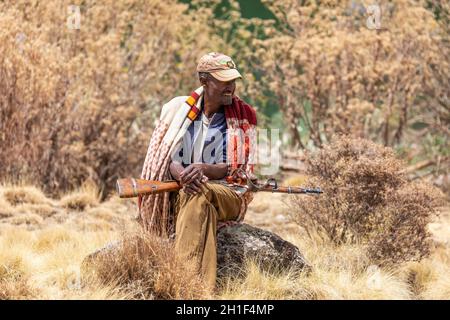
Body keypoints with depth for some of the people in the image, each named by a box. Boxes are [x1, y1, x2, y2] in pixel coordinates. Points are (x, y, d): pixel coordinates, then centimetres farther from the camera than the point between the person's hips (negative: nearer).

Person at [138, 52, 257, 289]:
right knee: (197, 200, -36)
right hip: (182, 194, 1)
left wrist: (203, 170, -24)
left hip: (228, 196, -1)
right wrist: (183, 176, -26)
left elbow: (236, 169, -3)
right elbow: (170, 159, -1)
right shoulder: (179, 109, 5)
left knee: (199, 195, -35)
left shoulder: (243, 116, 2)